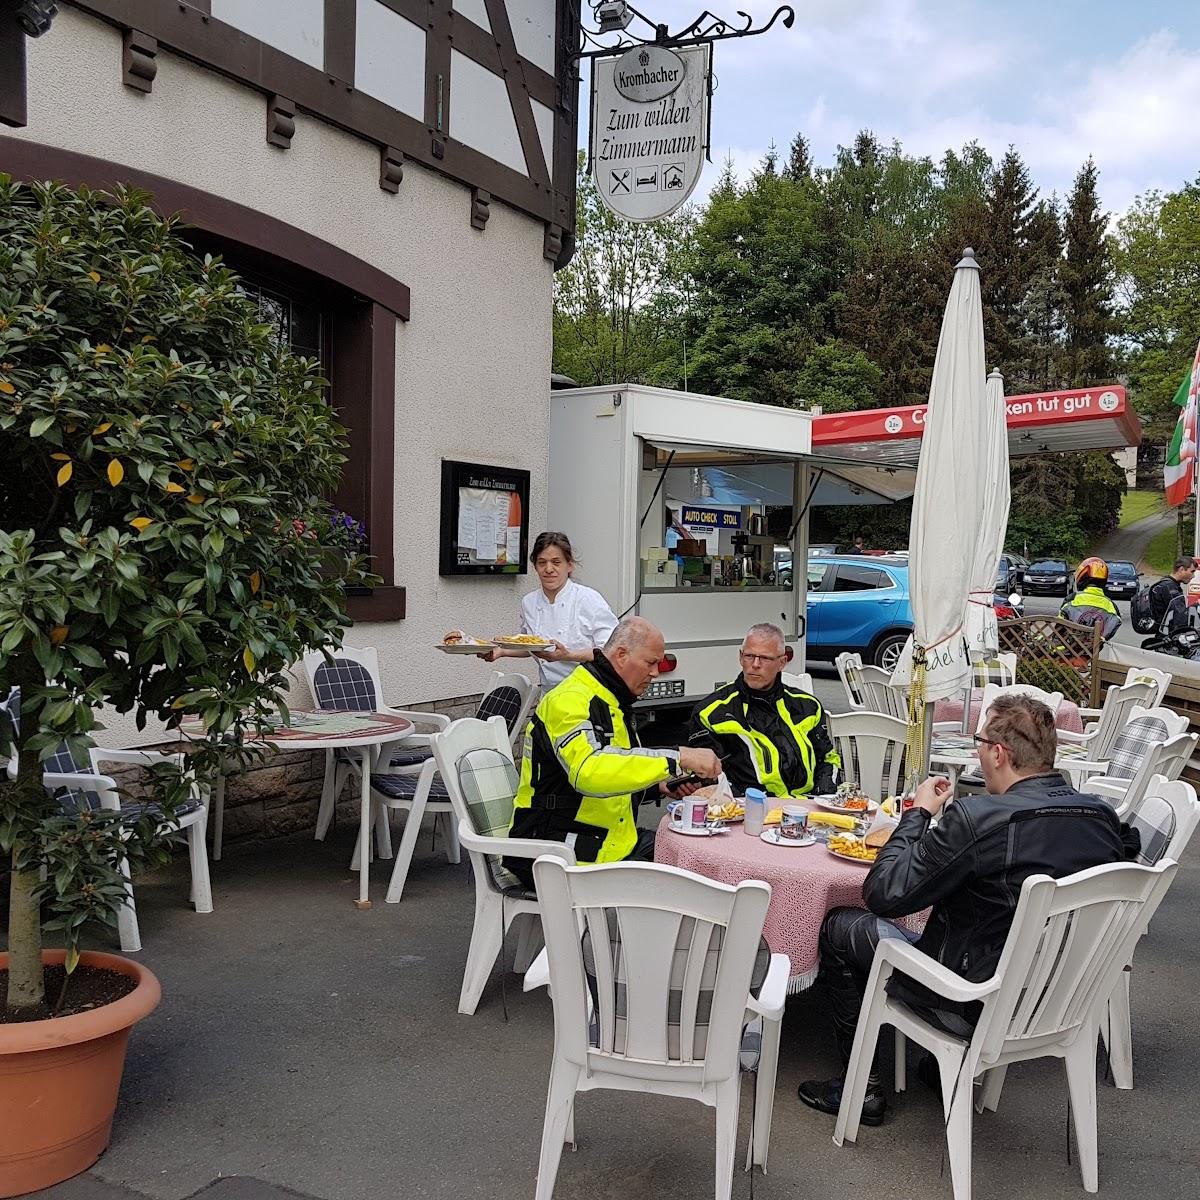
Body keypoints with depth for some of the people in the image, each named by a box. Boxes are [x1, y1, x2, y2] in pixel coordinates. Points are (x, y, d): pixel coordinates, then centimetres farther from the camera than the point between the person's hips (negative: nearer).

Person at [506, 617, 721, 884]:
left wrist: (659, 786, 6)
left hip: (611, 841, 10)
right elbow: (589, 771, -38)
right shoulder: (570, 701, -19)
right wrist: (678, 758, -37)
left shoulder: (610, 701, 15)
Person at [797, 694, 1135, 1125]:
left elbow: (883, 894, -21)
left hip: (974, 1007, -7)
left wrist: (920, 812, -7)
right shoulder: (1104, 817, -8)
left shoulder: (977, 818, -29)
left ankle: (863, 1086, 21)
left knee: (838, 927, 11)